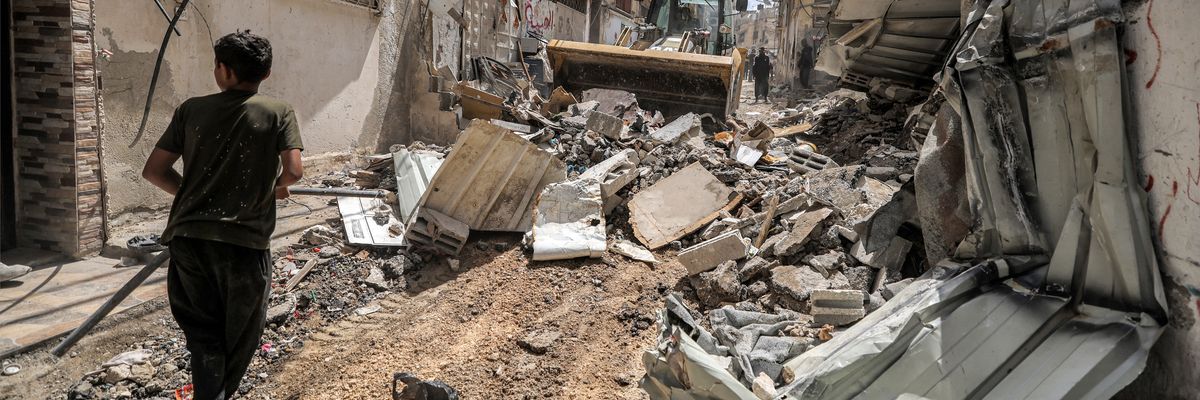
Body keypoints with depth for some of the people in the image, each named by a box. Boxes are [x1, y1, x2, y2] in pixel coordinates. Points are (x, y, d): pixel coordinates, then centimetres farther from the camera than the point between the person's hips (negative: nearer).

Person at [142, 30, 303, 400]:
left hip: (189, 237, 2)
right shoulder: (279, 113, 0)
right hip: (244, 240, -2)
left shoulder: (192, 109, 6)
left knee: (203, 335, 11)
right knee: (240, 336, 17)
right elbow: (294, 172, -12)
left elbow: (153, 171, 5)